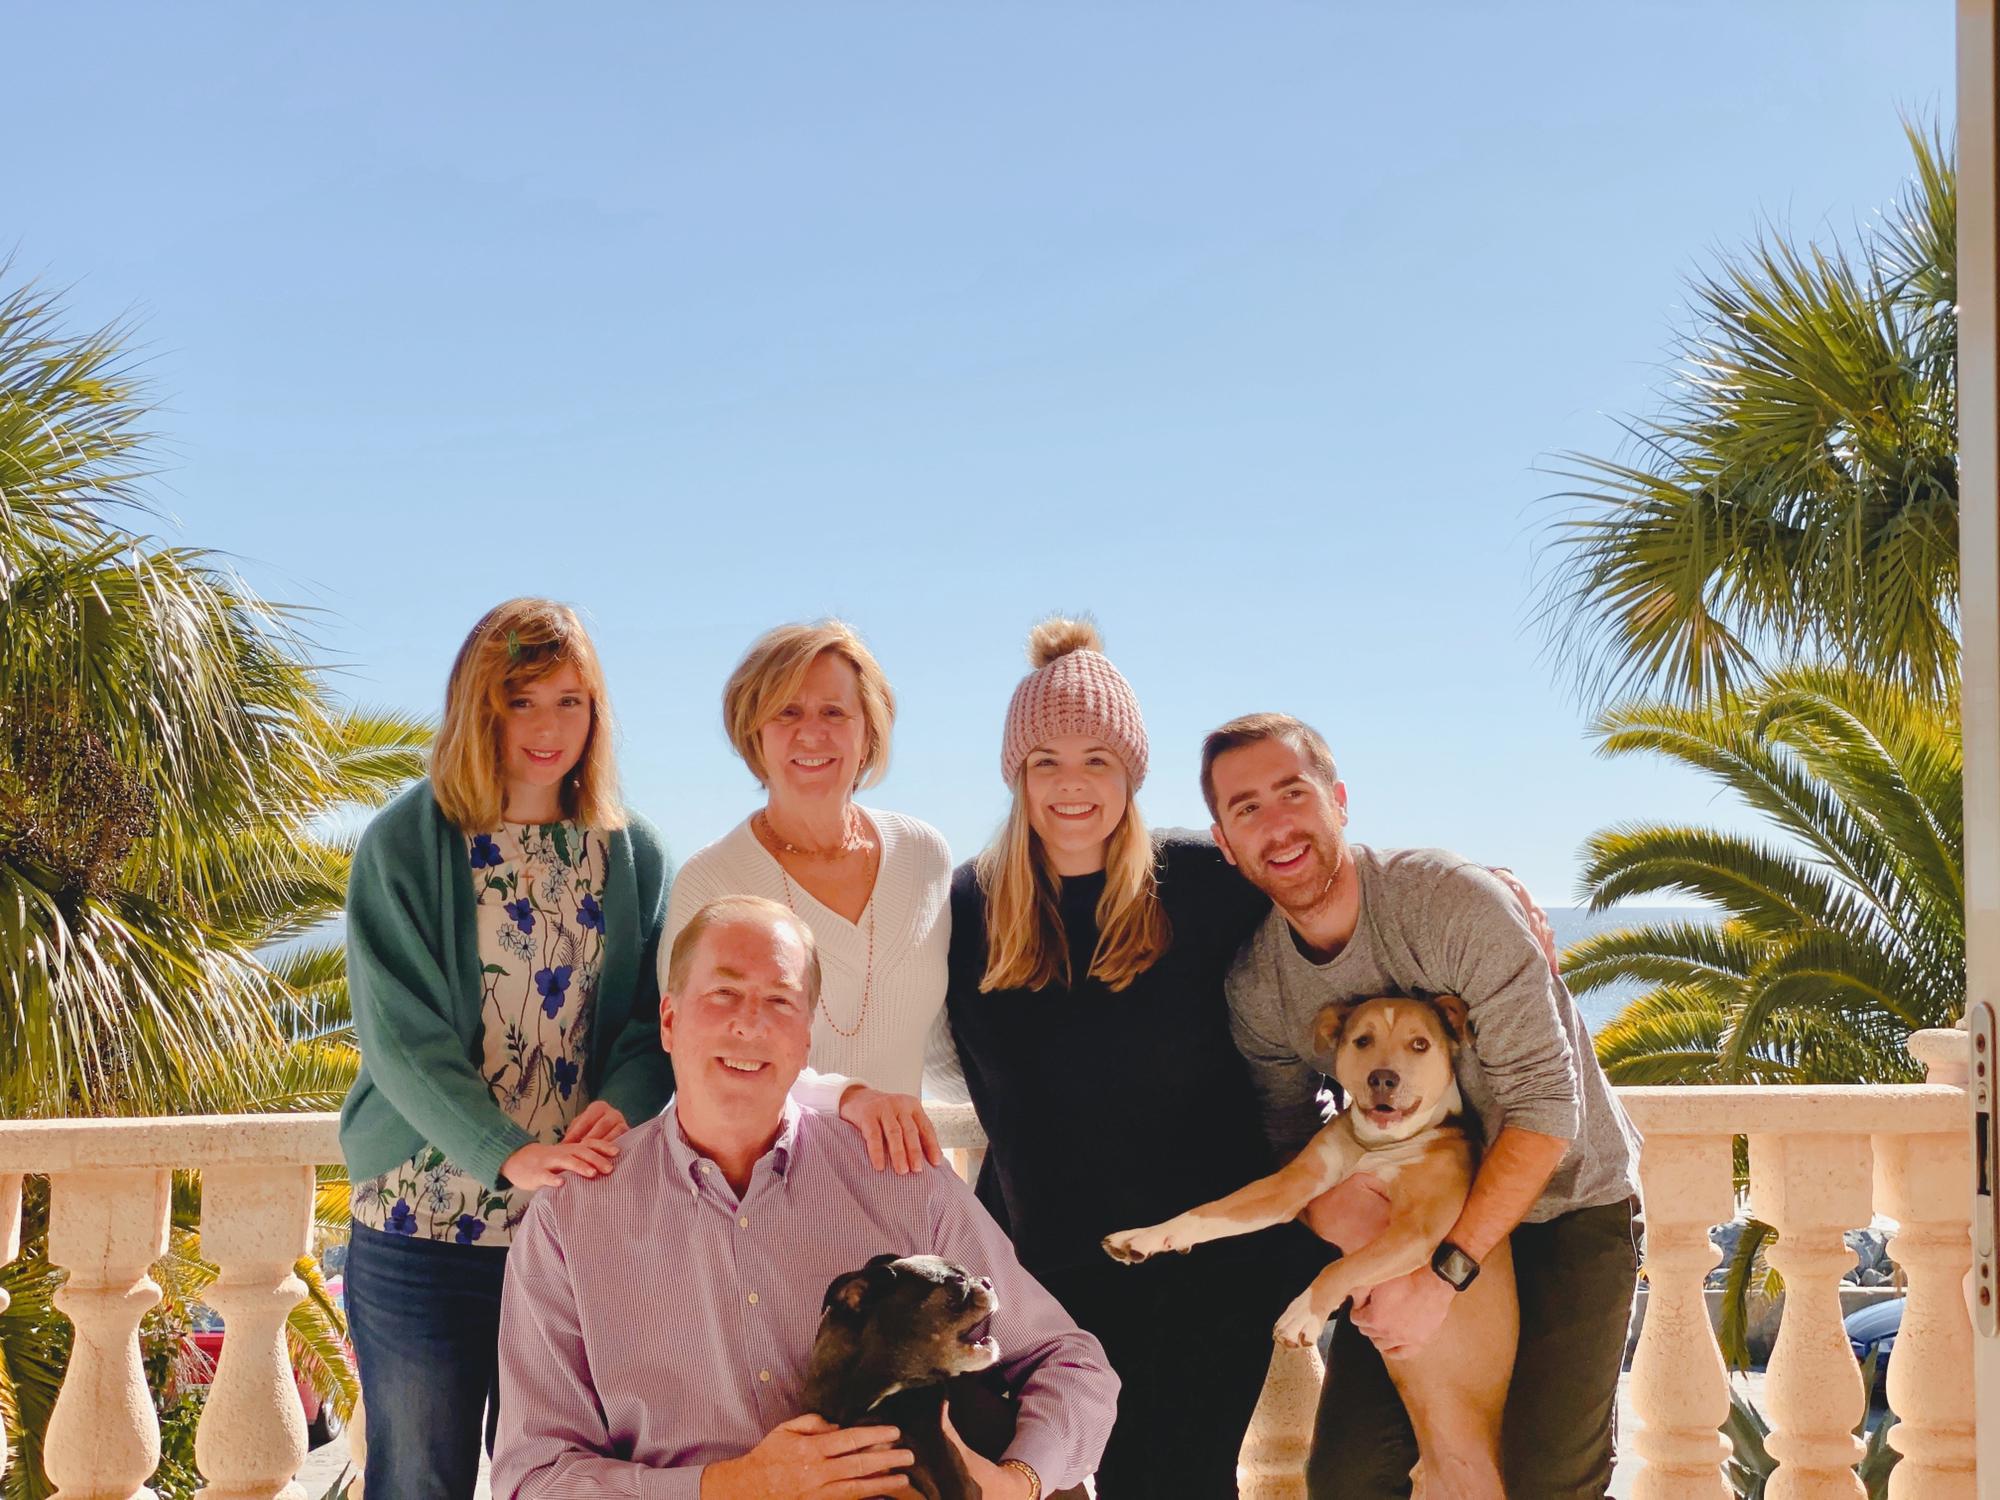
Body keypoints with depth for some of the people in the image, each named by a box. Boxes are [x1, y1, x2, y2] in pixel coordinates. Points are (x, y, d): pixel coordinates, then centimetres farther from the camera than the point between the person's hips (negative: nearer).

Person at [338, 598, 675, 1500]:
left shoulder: (632, 853, 7)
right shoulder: (405, 843, -2)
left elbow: (654, 1015, 4)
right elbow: (398, 1029, -10)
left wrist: (622, 1103, -18)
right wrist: (511, 1155, -22)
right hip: (423, 1222, -2)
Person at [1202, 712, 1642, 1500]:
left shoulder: (1455, 902, -26)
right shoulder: (1255, 986, -9)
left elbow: (1544, 1106, -26)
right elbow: (1292, 1140, 5)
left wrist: (1445, 1274, -29)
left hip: (1566, 1198, -4)